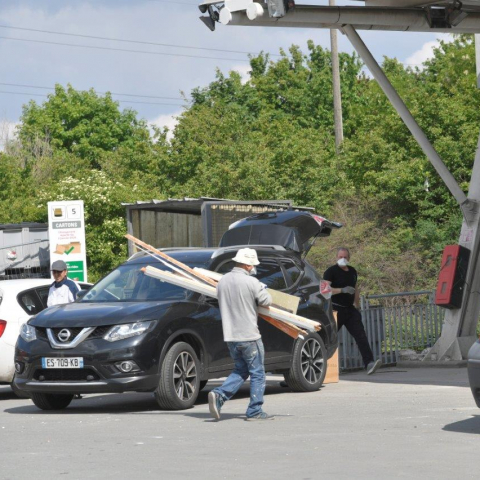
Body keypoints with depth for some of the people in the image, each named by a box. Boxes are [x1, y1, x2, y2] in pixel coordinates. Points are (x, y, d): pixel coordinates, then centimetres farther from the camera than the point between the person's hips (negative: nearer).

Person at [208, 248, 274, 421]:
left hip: (230, 336, 6)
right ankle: (255, 411, 8)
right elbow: (266, 301, -5)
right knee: (257, 374, 7)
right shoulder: (251, 282, -15)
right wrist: (262, 289, 12)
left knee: (240, 371, 20)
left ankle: (219, 395, -1)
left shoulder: (222, 281, 4)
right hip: (249, 336, -6)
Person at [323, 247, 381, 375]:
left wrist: (357, 306, 25)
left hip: (350, 310, 5)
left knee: (361, 336, -10)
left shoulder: (352, 271, 15)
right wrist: (342, 290, -28)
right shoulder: (331, 271, -6)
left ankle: (369, 363, -20)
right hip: (336, 310, -5)